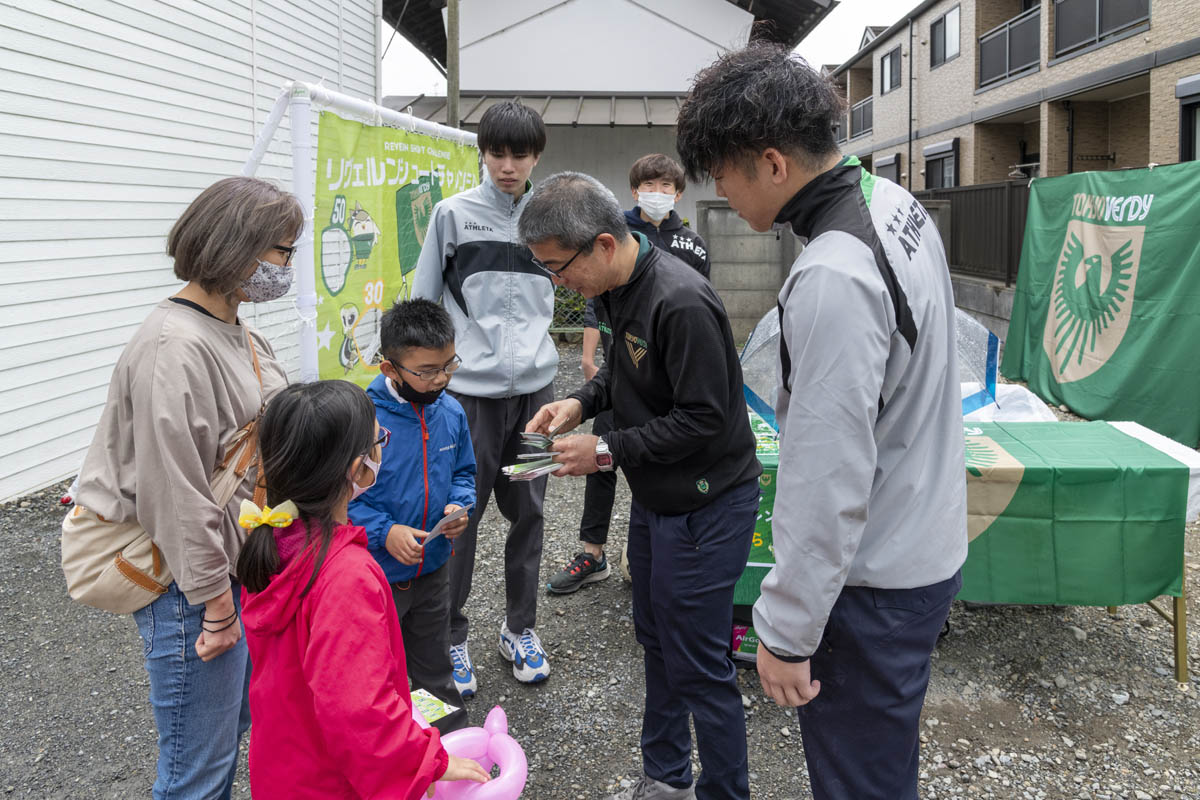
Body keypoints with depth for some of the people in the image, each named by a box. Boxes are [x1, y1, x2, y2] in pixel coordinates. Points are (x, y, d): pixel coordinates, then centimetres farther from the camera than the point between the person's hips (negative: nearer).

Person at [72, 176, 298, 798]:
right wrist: (215, 602, -17)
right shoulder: (175, 349, -23)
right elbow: (175, 494, -23)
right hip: (193, 584, -9)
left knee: (236, 723, 23)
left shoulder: (241, 334, 8)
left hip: (243, 563, 9)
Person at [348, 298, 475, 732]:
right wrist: (384, 532, -26)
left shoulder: (451, 412, -4)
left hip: (433, 569, 5)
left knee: (434, 672, 24)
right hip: (375, 576, -5)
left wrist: (458, 505, -8)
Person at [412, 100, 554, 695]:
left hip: (534, 385, 3)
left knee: (527, 511, 11)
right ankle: (451, 637, 17)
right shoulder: (453, 214, -1)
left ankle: (519, 627, 27)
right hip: (471, 387, -3)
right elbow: (424, 302, 3)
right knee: (462, 515, 1)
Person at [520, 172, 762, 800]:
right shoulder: (617, 288, 1)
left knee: (697, 665, 1)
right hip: (655, 495, 10)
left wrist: (607, 451, -21)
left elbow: (703, 417, -26)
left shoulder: (681, 303, -28)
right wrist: (583, 401, 1)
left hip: (705, 502, -10)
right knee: (656, 640, 21)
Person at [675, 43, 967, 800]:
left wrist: (786, 631, -17)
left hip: (875, 587, -10)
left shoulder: (833, 281, -29)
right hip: (927, 543, 10)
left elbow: (830, 482, -27)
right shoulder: (897, 202, 2)